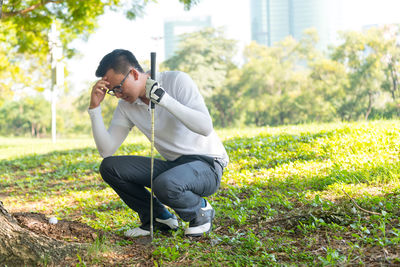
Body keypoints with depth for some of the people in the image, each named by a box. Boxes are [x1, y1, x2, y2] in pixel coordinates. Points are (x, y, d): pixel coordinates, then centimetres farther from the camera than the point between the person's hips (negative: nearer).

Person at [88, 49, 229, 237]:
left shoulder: (177, 81, -14)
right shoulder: (127, 105, 2)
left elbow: (205, 127, -25)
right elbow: (106, 151, -4)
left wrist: (164, 99, -29)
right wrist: (94, 107, -12)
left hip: (207, 165, -6)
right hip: (173, 165, 6)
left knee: (165, 185, -37)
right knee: (109, 167, -7)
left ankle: (201, 210, -2)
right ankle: (160, 218, 6)